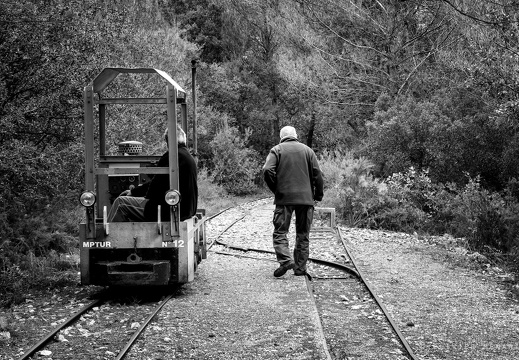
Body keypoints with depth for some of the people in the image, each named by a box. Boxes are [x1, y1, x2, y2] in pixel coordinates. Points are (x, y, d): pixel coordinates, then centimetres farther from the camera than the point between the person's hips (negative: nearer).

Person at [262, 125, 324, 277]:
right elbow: (317, 174, 2)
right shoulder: (307, 150, 10)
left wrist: (275, 190, 1)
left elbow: (268, 171, -10)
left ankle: (285, 260, -19)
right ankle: (300, 268, 10)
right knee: (303, 235, 9)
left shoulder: (277, 150, 5)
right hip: (306, 197, 2)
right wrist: (318, 195, 10)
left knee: (280, 232, 2)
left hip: (284, 197, -2)